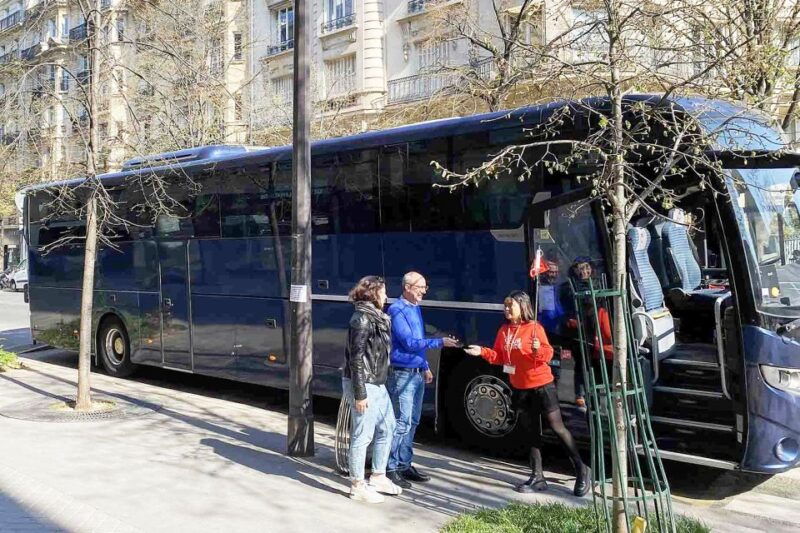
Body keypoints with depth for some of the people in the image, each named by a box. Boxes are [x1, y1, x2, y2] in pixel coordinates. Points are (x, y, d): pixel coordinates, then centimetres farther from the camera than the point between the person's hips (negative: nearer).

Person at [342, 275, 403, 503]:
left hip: (378, 384, 10)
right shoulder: (362, 319, -17)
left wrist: (380, 383, 15)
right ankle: (358, 486, 10)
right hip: (364, 385, -10)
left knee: (387, 428, 17)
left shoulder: (378, 318, 12)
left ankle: (378, 478, 30)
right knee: (362, 436, -2)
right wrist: (360, 394, -21)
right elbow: (356, 358, -20)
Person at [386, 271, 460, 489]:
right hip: (403, 374, -9)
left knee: (412, 422, 13)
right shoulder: (397, 310, -13)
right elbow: (409, 343, -20)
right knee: (402, 422, -10)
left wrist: (425, 367, 21)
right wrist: (440, 342, -22)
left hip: (418, 373, 9)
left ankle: (404, 465, 22)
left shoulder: (415, 309, 14)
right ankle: (391, 469, -4)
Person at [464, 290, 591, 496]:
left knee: (557, 427, -1)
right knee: (533, 433, 12)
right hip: (520, 388, 6)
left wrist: (538, 350, -36)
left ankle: (582, 470, 13)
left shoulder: (534, 327, -13)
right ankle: (537, 477, 18)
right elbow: (499, 356, 8)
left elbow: (548, 354, -15)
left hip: (542, 385, -6)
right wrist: (482, 352, -6)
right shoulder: (504, 330, 5)